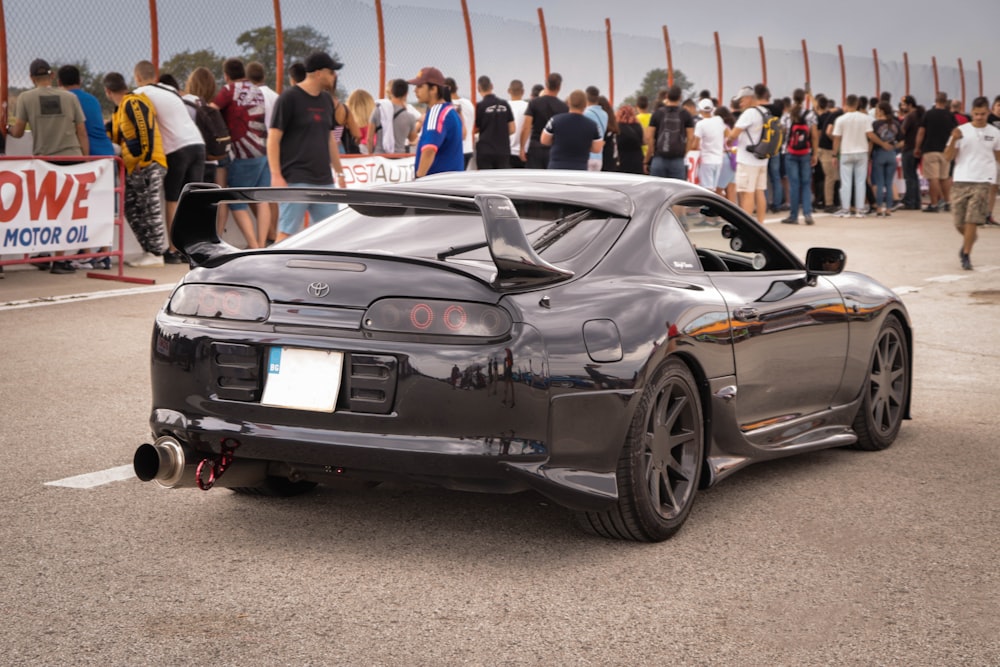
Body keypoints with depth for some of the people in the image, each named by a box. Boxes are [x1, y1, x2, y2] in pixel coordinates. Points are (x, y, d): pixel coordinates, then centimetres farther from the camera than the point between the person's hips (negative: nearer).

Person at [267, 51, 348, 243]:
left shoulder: (326, 99, 14)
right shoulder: (289, 98, -7)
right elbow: (273, 139, -9)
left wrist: (339, 172, 21)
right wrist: (276, 176, -16)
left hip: (324, 180, 7)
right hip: (295, 181, -7)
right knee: (287, 233, -6)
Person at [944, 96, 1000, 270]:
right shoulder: (961, 130, 2)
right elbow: (948, 157, -2)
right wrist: (954, 140, -15)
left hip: (982, 181, -1)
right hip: (961, 181, 1)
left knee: (972, 220, -11)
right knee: (959, 223, 4)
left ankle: (966, 255, -2)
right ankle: (969, 240, 36)